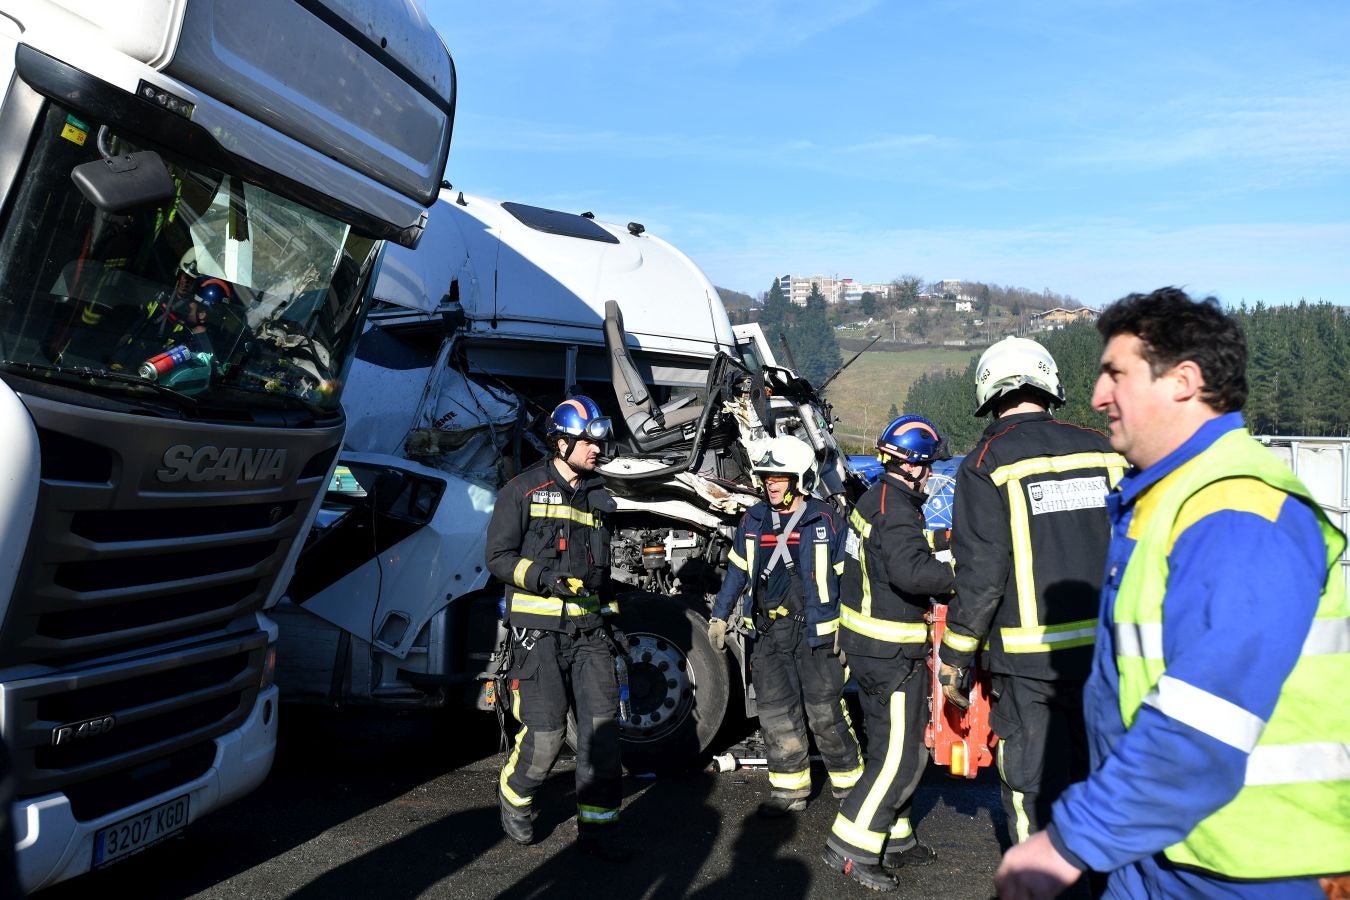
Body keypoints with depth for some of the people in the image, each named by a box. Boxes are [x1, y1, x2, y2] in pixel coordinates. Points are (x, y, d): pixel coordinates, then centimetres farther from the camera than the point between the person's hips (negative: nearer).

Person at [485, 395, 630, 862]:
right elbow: (499, 557, -5)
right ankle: (514, 799, 24)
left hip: (587, 630, 5)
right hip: (539, 630, -5)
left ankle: (596, 826, 9)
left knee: (602, 725, -3)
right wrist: (544, 578, -20)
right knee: (545, 733, -6)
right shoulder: (523, 489, -1)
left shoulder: (596, 497, 17)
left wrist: (609, 618, 20)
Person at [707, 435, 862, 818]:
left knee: (825, 714, 1)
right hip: (768, 632, 4)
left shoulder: (824, 521, -4)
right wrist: (719, 616, 12)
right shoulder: (753, 520, 6)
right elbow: (738, 571, 15)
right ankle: (789, 790, 18)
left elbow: (845, 578, 0)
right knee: (776, 715, 6)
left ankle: (850, 783, 18)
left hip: (814, 632, -4)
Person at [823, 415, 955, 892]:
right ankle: (851, 849, 1)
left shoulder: (874, 498, 11)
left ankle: (893, 839, 30)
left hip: (864, 641, 11)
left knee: (888, 745, 19)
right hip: (892, 650, -10)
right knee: (901, 756, -3)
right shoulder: (896, 509, -20)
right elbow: (910, 571, -35)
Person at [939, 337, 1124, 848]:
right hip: (1107, 649, 5)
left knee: (1034, 788, 8)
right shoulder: (1103, 452, 5)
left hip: (1029, 658, -4)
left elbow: (981, 575, -12)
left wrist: (954, 657, -3)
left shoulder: (986, 465, -8)